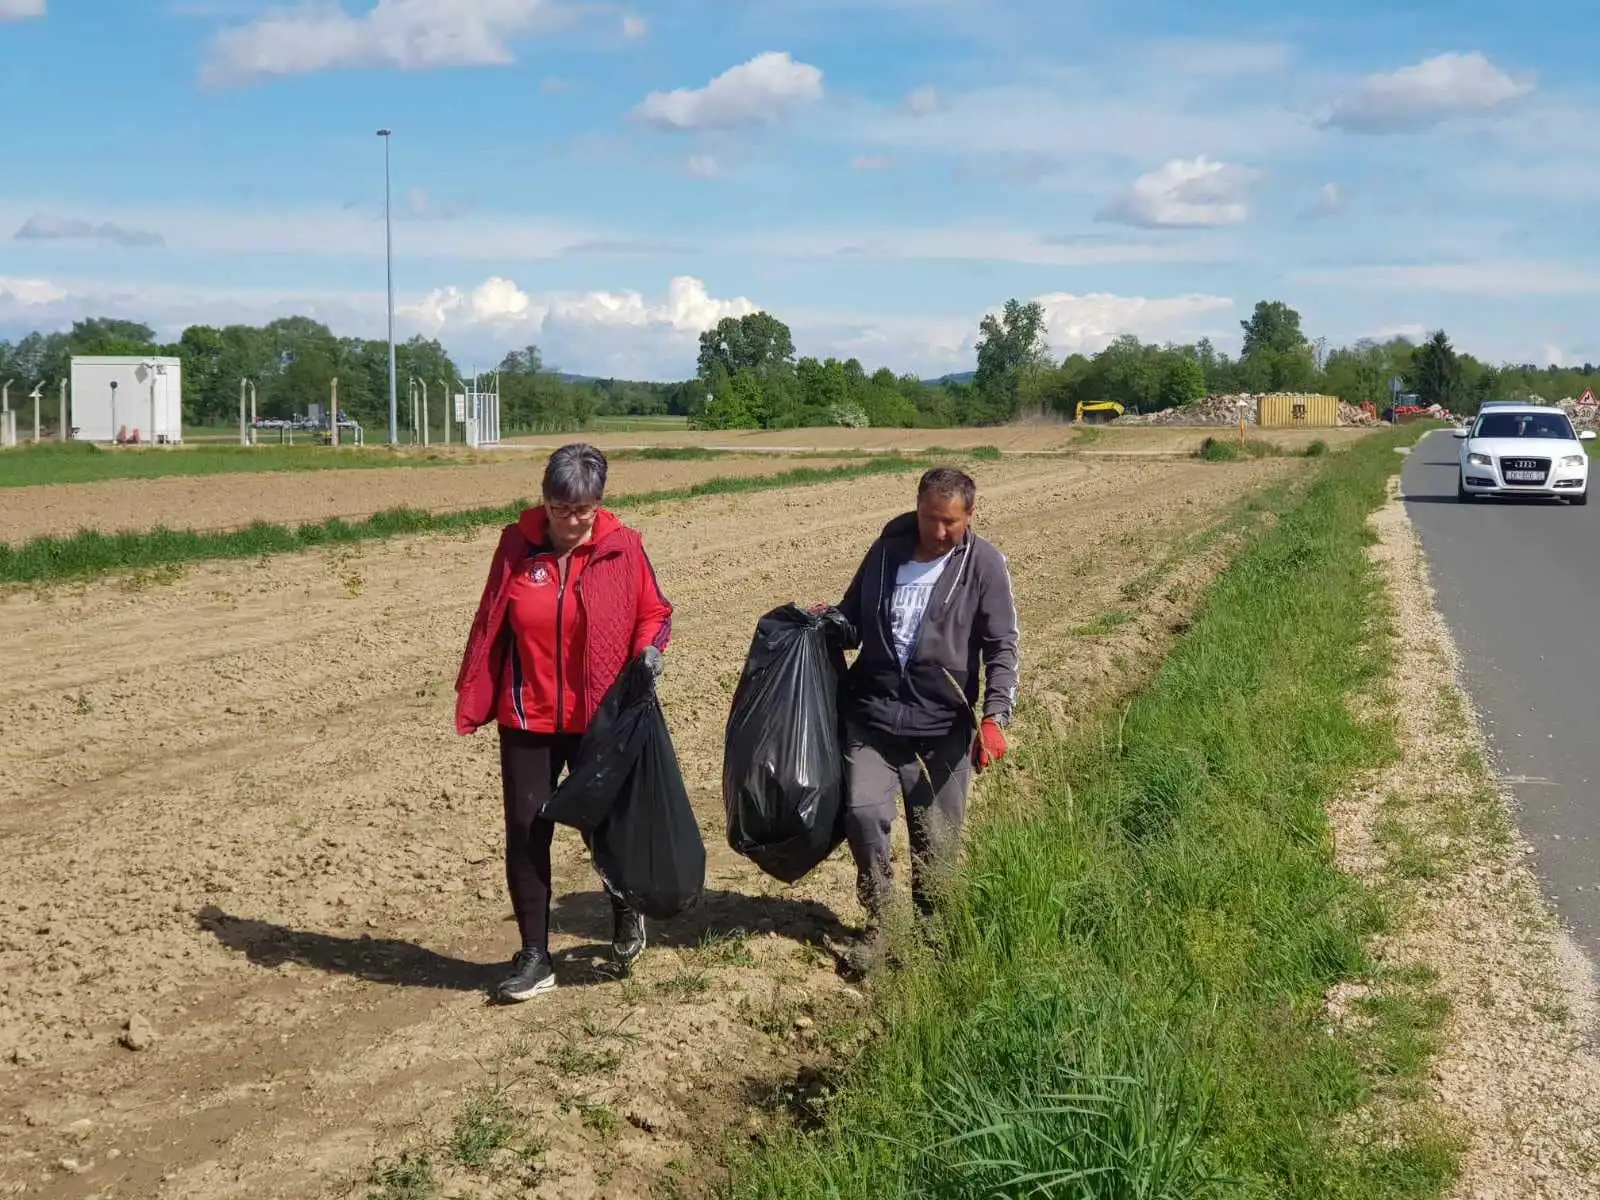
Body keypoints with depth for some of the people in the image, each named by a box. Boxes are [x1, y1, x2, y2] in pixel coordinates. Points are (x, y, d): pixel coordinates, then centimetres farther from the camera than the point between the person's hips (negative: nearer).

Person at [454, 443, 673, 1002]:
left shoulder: (623, 547, -6)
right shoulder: (517, 546, -4)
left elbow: (654, 613, 4)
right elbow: (490, 625, 3)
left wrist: (649, 650, -16)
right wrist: (473, 700, 3)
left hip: (600, 720, -1)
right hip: (527, 720, 1)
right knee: (525, 832, 1)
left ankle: (626, 914, 39)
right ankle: (535, 956, 12)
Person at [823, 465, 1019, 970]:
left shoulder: (983, 563, -4)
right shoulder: (886, 551, 6)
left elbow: (1002, 645, -5)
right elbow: (853, 618, 19)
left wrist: (995, 715, -18)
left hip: (944, 723, -2)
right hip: (873, 713, 2)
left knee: (938, 835, 4)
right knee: (863, 812, -11)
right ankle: (878, 923, 9)